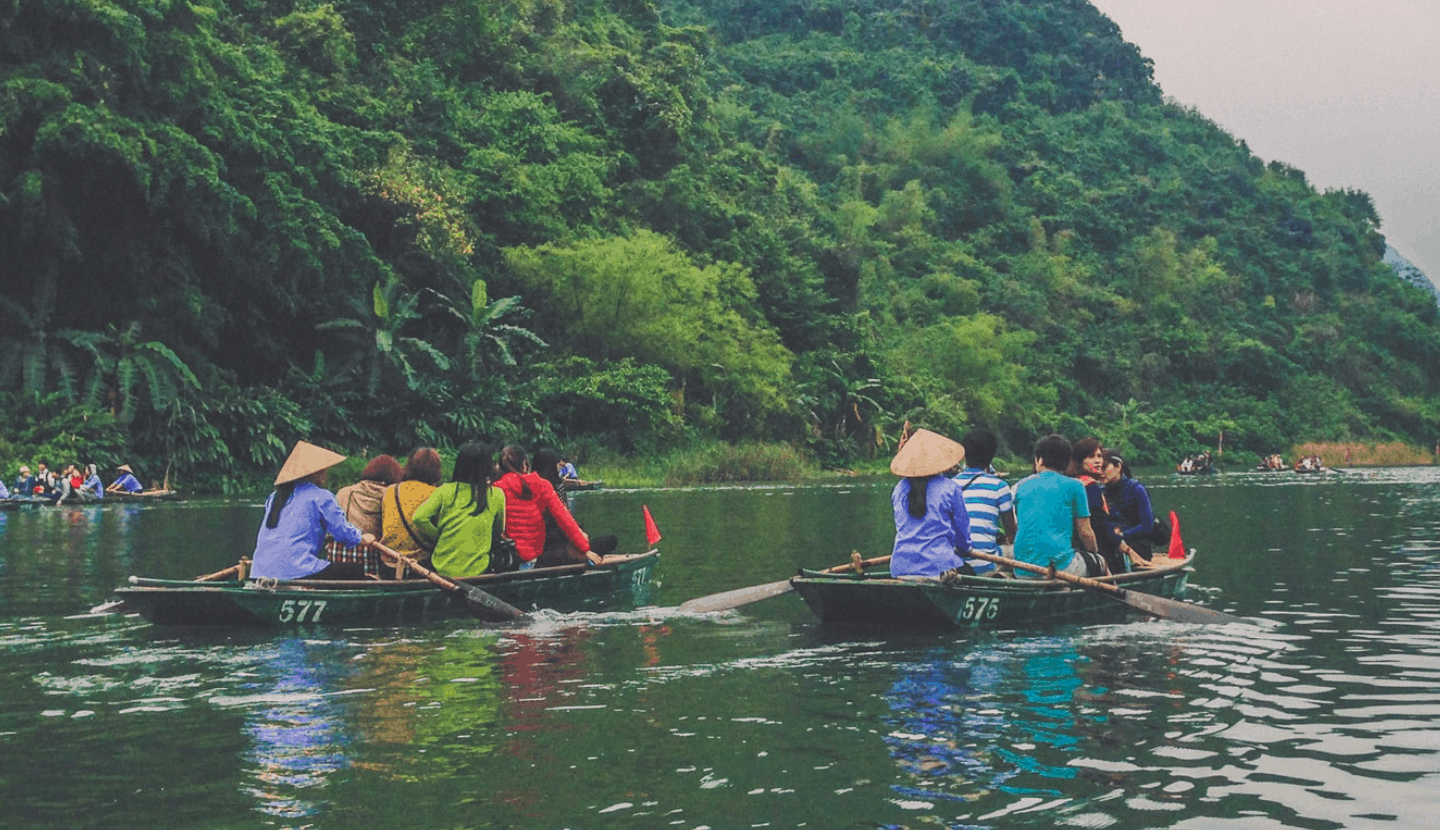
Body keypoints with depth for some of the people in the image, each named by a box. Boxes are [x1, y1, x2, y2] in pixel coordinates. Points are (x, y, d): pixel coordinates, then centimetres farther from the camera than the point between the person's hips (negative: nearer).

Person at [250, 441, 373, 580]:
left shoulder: (274, 497, 20)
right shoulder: (321, 497, -2)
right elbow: (344, 533, -2)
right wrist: (361, 538, 21)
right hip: (296, 572, -8)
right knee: (356, 570, 4)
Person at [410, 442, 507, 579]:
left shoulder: (445, 491, -3)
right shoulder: (496, 495, -1)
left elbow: (419, 518, -9)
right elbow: (499, 531, 12)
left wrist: (437, 535, 7)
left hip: (442, 568, 1)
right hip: (476, 571, -1)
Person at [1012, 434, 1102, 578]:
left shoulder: (1020, 486, 12)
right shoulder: (1074, 486, 2)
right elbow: (1085, 533, 5)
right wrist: (1095, 553, 24)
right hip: (1061, 566, -3)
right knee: (1101, 562, 23)